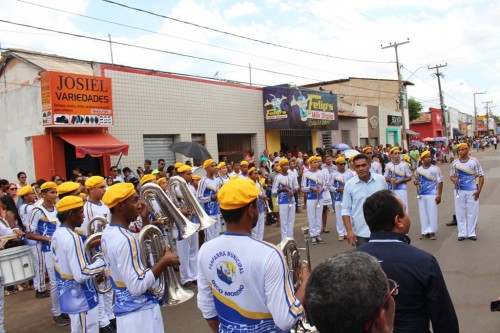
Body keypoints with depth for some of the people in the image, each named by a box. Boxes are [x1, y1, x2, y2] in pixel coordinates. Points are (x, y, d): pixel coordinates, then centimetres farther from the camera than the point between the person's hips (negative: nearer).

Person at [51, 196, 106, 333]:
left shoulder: (57, 234, 5)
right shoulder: (72, 238, -25)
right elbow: (81, 275, -30)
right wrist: (102, 261, -17)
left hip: (68, 296, 10)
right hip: (81, 300, -10)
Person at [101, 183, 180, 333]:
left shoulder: (108, 232, 4)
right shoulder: (125, 239, -26)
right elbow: (138, 286, -27)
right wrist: (164, 261, -20)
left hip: (124, 307, 9)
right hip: (139, 311, -9)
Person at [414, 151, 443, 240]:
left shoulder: (435, 169, -3)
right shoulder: (418, 170, 8)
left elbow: (440, 182, -4)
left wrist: (439, 195, -9)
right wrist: (416, 182, -3)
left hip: (432, 194, -3)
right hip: (421, 195, 4)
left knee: (432, 213, 0)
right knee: (423, 213, 7)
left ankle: (432, 232, 10)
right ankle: (425, 232, 15)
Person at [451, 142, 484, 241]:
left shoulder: (474, 161, -2)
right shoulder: (455, 163, 3)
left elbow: (481, 176, -1)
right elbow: (451, 175, 10)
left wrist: (479, 190, -8)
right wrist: (453, 179, -15)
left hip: (472, 191, -1)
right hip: (459, 191, 2)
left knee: (473, 212, 4)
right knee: (460, 212, 5)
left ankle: (471, 233, 16)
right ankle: (462, 233, 14)